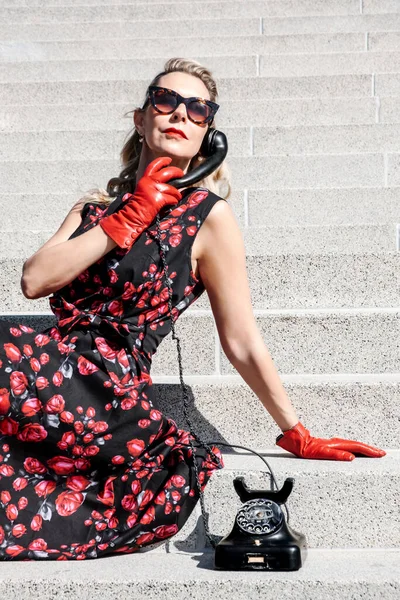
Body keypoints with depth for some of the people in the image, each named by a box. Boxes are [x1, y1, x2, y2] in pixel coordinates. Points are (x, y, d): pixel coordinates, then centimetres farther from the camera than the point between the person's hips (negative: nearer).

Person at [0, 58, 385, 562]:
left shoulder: (208, 215, -2)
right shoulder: (99, 203, 16)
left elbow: (243, 342, 1)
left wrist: (298, 436, 4)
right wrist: (127, 220, -5)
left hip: (108, 401, -5)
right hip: (58, 372, 5)